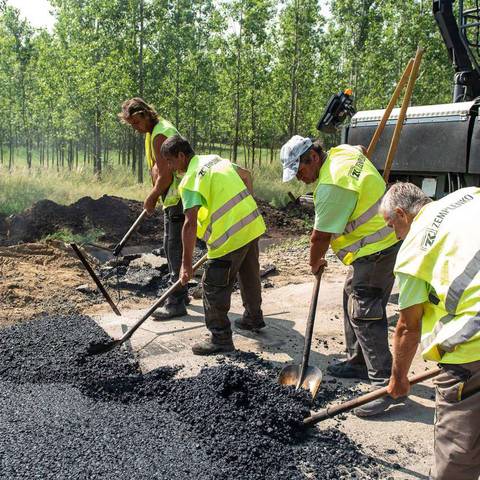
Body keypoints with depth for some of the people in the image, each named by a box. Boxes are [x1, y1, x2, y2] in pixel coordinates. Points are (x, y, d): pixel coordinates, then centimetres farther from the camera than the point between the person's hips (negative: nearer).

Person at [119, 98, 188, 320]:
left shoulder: (160, 135, -18)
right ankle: (179, 292, 30)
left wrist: (151, 198, -8)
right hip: (174, 198, 11)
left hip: (177, 199, -11)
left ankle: (176, 302, -2)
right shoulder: (158, 128, 15)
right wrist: (153, 197, 14)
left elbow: (165, 176, -21)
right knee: (171, 246, 18)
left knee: (174, 248, -8)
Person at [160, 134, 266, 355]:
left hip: (231, 236, -9)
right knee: (249, 276, 25)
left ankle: (220, 338, 7)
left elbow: (190, 224, -21)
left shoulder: (190, 180, -15)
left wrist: (186, 263, -17)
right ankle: (253, 318, 43)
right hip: (253, 225, 9)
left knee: (214, 286, 1)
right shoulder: (216, 159, 11)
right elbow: (246, 175, 26)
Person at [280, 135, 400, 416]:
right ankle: (358, 362, 30)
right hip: (388, 238, 11)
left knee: (364, 314, -11)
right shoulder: (343, 152, 5)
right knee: (353, 300, 18)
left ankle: (384, 383, -7)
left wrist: (315, 264, 3)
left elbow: (320, 237, -17)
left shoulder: (331, 185, -24)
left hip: (376, 249, -11)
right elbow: (360, 149, 32)